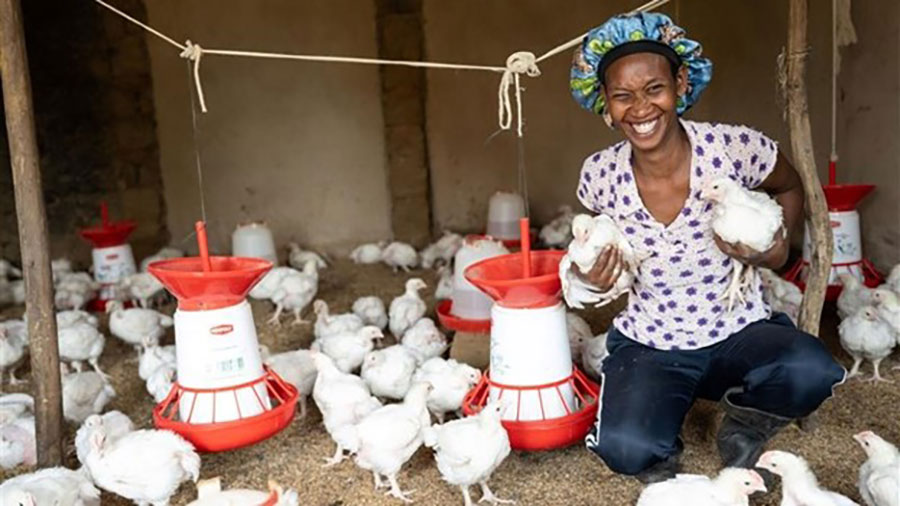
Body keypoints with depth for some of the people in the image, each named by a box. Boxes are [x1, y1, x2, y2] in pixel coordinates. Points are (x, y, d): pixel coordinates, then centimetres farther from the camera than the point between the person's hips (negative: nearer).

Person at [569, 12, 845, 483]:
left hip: (739, 334, 0)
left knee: (811, 371, -32)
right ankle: (661, 455, 14)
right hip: (646, 346, 0)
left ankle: (742, 431, 5)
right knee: (625, 450, -28)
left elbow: (789, 188, 7)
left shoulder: (735, 148, -16)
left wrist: (777, 249, -13)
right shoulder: (599, 176, -10)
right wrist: (598, 278, -13)